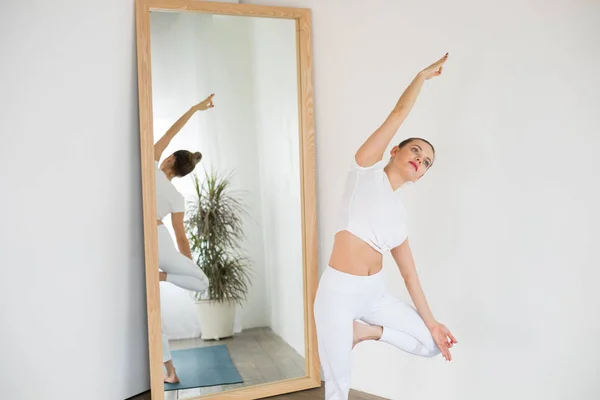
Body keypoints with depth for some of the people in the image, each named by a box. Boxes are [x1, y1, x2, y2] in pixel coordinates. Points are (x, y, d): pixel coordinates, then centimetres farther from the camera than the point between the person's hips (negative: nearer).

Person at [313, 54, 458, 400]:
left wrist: (431, 323, 12)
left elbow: (410, 273, 13)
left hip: (375, 292, 6)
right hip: (339, 292, -6)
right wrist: (424, 75, 8)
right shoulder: (367, 167, 0)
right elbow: (399, 113, -4)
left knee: (431, 344, 5)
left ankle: (365, 330, 17)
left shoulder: (399, 215, 12)